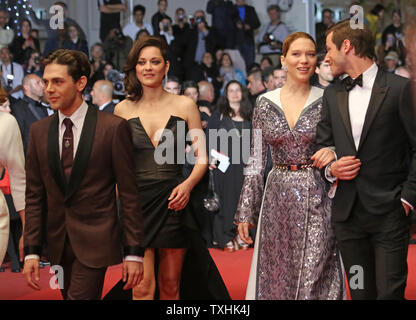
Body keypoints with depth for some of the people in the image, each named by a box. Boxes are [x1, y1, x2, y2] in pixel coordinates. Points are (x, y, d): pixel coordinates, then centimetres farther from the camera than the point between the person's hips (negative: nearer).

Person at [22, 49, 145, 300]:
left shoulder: (113, 127, -7)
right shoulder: (39, 131, 7)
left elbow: (129, 193, -6)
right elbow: (34, 195, 9)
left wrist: (134, 252, -8)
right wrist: (32, 251, 3)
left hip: (95, 240, -5)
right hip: (58, 240, 5)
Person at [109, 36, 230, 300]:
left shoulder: (184, 105, 4)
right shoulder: (123, 109, 5)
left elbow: (202, 156, 6)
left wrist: (188, 184, -12)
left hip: (173, 201, 1)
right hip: (137, 201, -1)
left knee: (170, 285, 7)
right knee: (143, 286, -8)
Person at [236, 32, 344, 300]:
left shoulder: (326, 101, -1)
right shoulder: (265, 103, 4)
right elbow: (256, 160, 7)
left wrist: (332, 152, -18)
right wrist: (245, 212, 4)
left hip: (315, 199, -2)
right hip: (277, 200, 2)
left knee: (315, 279, -5)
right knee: (275, 278, 6)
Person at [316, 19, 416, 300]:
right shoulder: (332, 95, 13)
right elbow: (322, 146, 18)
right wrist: (331, 168, -4)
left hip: (389, 212, -5)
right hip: (347, 211, 5)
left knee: (390, 292, -7)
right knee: (360, 292, 8)